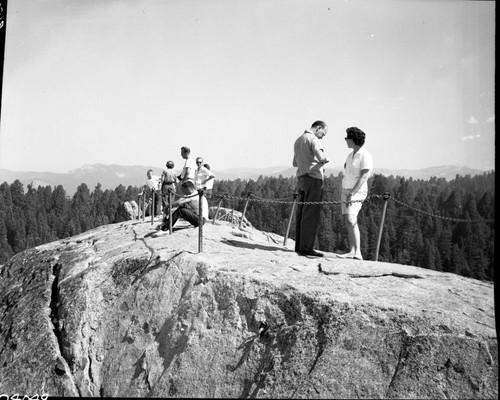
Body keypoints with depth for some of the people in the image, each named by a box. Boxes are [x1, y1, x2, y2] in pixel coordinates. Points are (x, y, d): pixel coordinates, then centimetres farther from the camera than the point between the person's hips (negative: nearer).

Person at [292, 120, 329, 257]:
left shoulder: (298, 140, 20)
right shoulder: (313, 139, -8)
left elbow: (295, 163, 27)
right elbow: (320, 156, -24)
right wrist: (325, 160, -3)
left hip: (301, 178, 9)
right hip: (313, 179, -9)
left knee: (301, 214, 8)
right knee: (311, 215, -7)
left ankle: (299, 246, 9)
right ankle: (306, 248, -7)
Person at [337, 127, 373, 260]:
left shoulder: (365, 156, -11)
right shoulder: (351, 155, 16)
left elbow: (364, 177, -18)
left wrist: (352, 193, -23)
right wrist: (343, 193, 16)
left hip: (357, 192, -9)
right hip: (346, 190, 9)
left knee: (351, 220, -20)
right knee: (348, 221, 3)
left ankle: (357, 253, -20)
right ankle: (352, 251, 5)